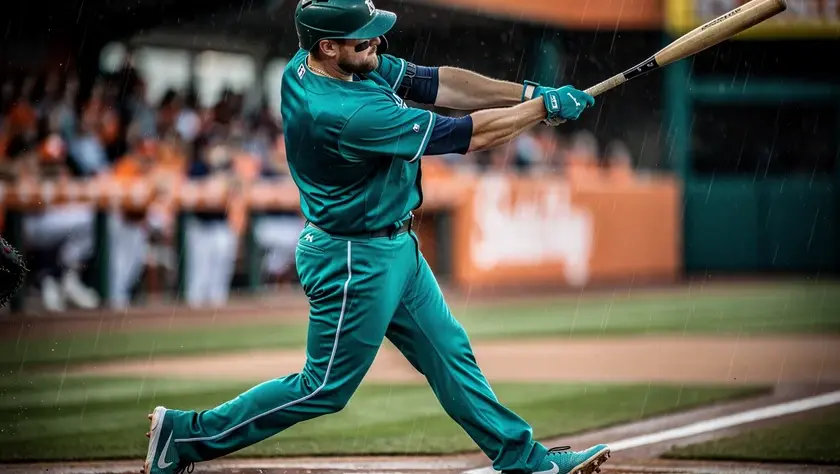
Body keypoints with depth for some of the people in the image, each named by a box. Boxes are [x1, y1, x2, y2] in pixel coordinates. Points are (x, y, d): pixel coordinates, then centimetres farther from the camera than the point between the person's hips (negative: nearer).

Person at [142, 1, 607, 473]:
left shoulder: (352, 62, -7)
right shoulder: (345, 113, -33)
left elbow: (435, 82, -2)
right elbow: (471, 134, -27)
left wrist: (529, 92, -10)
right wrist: (545, 107, -16)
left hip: (395, 247, 9)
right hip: (355, 263, -9)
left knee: (450, 355, 16)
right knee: (326, 388, 5)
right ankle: (187, 433, 14)